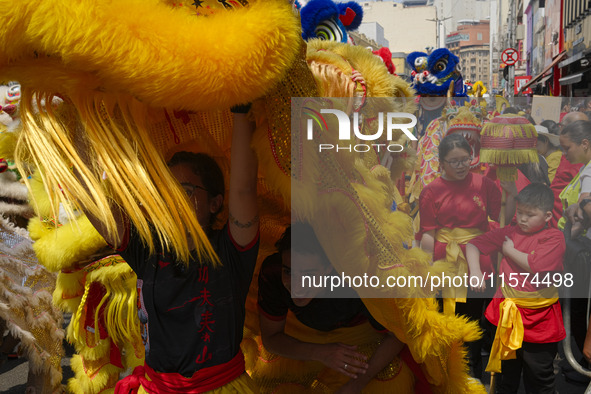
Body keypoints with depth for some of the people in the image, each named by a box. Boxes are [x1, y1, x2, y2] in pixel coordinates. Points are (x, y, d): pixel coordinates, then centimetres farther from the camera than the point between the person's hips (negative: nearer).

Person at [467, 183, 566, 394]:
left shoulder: (554, 237, -10)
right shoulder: (510, 232, 4)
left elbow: (535, 265, -26)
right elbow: (473, 244, 7)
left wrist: (509, 250, -11)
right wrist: (475, 270, -9)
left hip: (539, 319, -4)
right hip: (507, 313, 4)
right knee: (507, 370, 22)